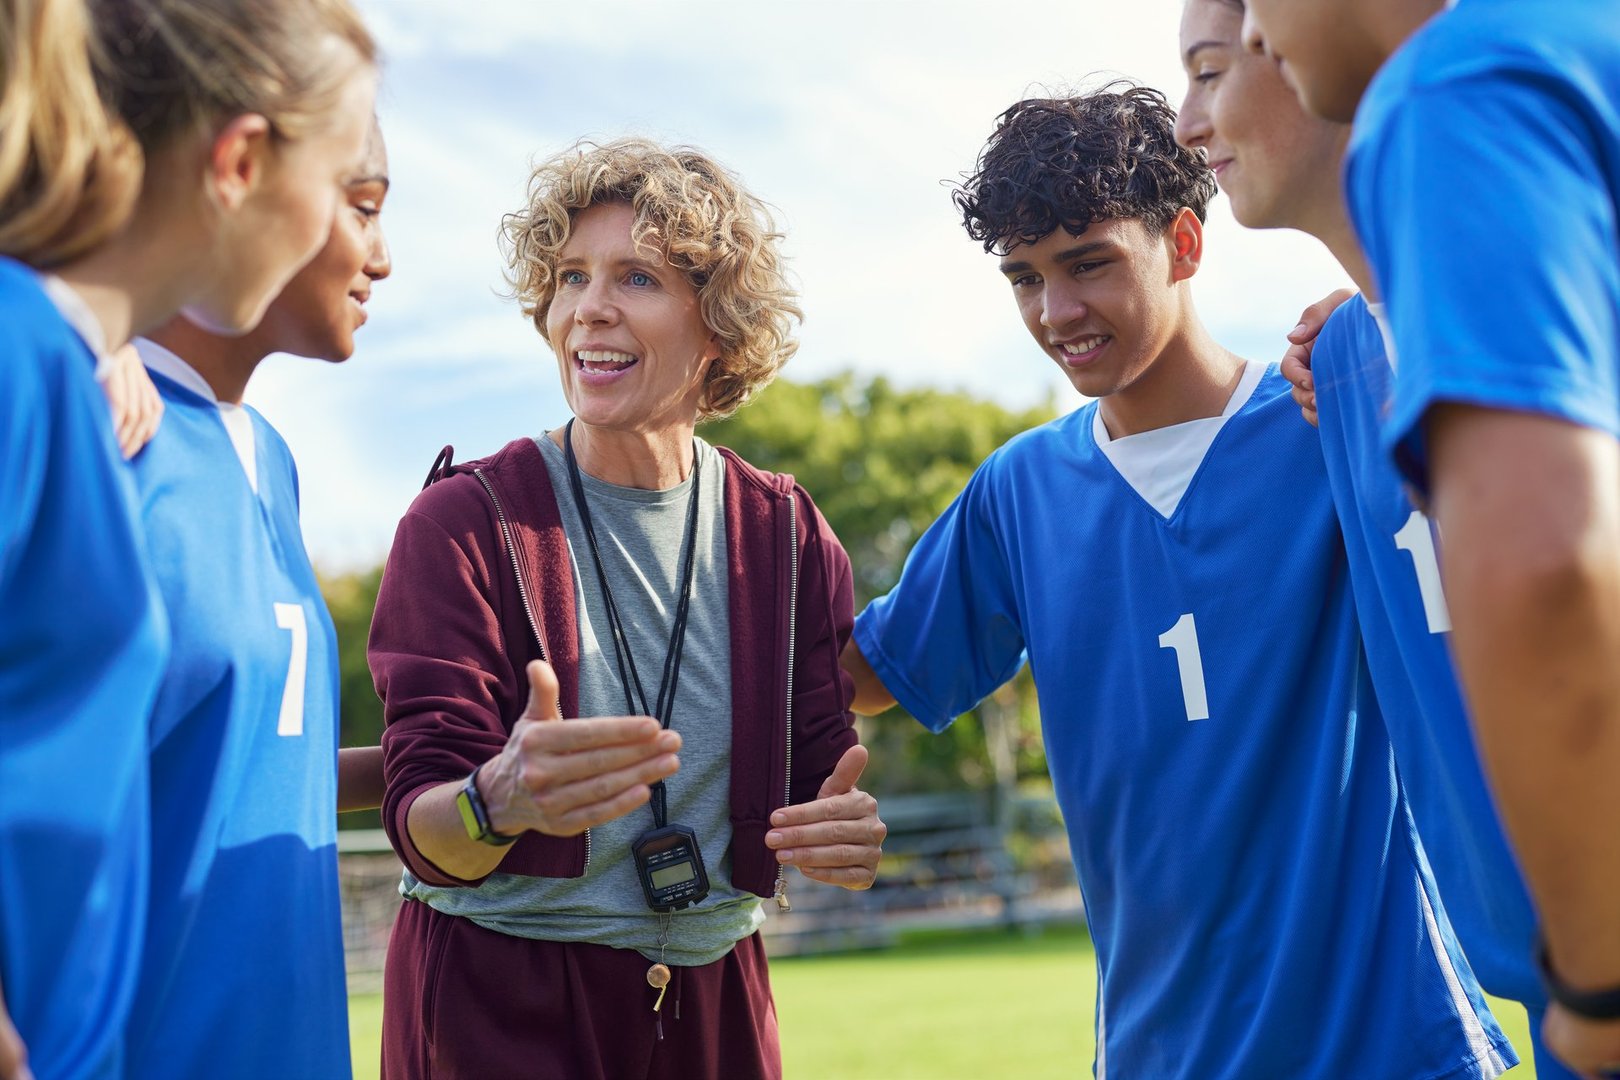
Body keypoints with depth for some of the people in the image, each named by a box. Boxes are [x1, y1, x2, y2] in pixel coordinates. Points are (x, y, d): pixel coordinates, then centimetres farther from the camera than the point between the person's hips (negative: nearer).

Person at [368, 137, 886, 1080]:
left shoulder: (787, 537, 0)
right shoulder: (464, 523, -9)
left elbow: (824, 774, 2)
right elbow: (424, 836, -14)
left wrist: (849, 835, -21)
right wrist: (499, 802, -36)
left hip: (714, 1002, 3)